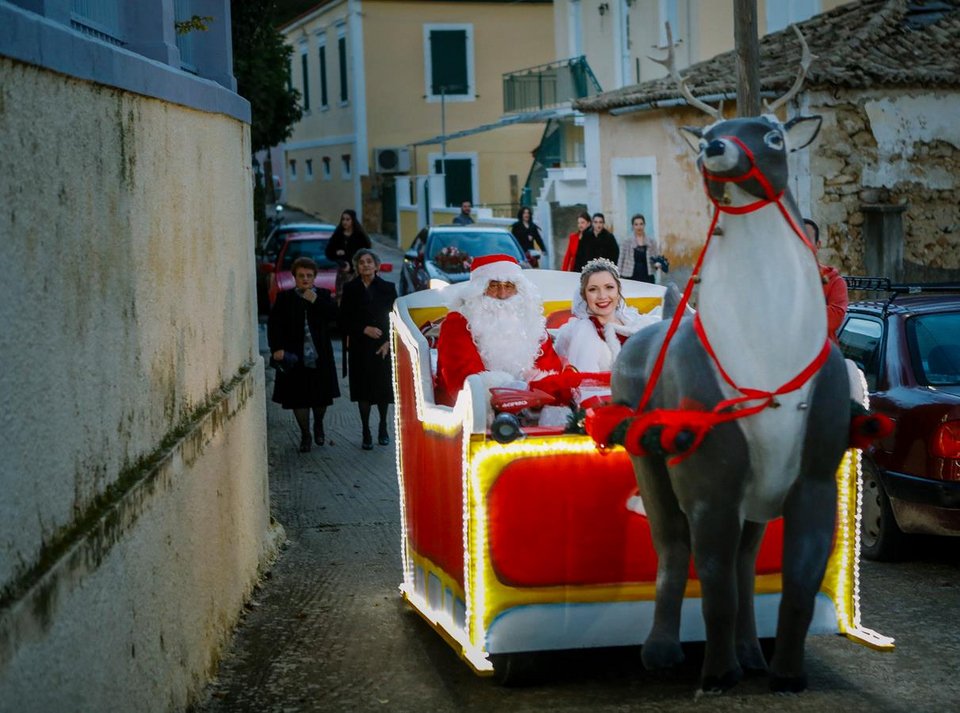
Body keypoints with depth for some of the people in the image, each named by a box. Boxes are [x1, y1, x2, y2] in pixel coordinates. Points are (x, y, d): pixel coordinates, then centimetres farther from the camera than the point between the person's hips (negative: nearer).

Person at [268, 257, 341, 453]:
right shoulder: (285, 298, 1)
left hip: (320, 356, 1)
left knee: (322, 396, 8)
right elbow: (274, 324, -4)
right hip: (294, 357, -1)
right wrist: (276, 348, -15)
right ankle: (305, 435, 17)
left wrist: (316, 301, -17)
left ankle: (318, 425, 36)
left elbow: (334, 315, -9)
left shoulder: (323, 296, 5)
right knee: (298, 398, 2)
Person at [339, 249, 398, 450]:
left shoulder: (387, 288, 3)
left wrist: (388, 342, -8)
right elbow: (344, 322, 2)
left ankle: (383, 428, 22)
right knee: (364, 391, 0)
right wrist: (364, 329, -12)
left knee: (383, 388, 4)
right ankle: (366, 433, 7)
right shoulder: (350, 289, 2)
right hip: (360, 348, 0)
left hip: (383, 348, 0)